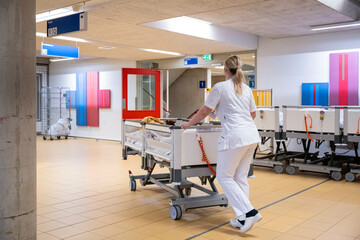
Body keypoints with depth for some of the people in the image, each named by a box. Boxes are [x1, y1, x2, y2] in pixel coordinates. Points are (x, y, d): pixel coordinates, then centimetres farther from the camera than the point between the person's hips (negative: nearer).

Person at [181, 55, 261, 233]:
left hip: (234, 137, -7)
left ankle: (249, 212, -6)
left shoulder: (220, 87, -3)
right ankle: (242, 218, 15)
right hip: (252, 135, 7)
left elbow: (204, 111, 2)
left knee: (224, 177, 3)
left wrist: (189, 124, 17)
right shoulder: (247, 89, 16)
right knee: (240, 177, 13)